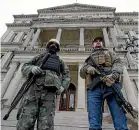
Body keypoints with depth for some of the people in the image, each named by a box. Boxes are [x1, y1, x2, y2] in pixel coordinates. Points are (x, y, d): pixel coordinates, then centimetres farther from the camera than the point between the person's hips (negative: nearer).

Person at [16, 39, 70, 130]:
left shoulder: (60, 61, 32)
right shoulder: (39, 57, 32)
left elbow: (67, 75, 21)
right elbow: (24, 67, 21)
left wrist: (62, 87, 0)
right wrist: (32, 68, -5)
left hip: (49, 92, 0)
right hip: (33, 89, 1)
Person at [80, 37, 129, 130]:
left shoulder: (110, 53, 31)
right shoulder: (90, 58, 34)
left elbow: (118, 63, 9)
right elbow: (82, 74, 24)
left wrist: (113, 75, -15)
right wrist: (87, 68, -2)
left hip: (111, 84, -1)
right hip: (94, 87, 2)